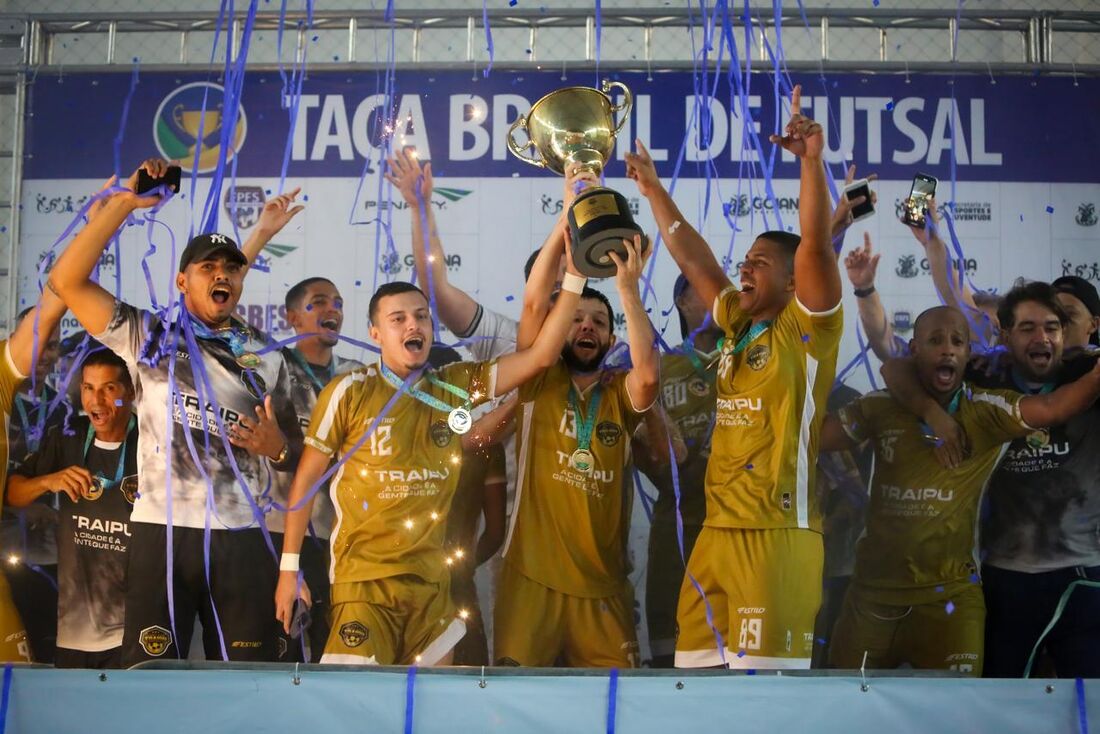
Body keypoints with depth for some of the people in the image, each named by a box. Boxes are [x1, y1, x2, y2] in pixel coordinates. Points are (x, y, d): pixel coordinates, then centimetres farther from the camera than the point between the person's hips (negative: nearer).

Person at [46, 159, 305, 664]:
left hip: (240, 535, 2)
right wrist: (123, 202, -6)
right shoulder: (149, 337, 7)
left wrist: (277, 447, -6)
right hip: (162, 530, -2)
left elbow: (295, 452, 19)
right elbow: (67, 281, -2)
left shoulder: (266, 359, 13)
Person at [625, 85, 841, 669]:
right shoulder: (735, 327, 17)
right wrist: (654, 190, 28)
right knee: (698, 659, 9)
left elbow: (815, 244, -17)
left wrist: (811, 159, -26)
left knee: (764, 662, -9)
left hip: (777, 535, -8)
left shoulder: (807, 329, -2)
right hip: (717, 530, 8)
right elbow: (692, 258, 24)